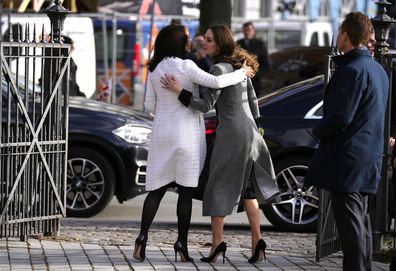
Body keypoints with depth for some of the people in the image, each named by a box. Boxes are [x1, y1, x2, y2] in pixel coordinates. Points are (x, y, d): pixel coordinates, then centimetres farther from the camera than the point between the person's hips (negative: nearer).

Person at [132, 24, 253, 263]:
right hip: (186, 134, -5)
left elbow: (150, 105, 8)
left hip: (162, 134, 5)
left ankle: (143, 237, -7)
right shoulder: (185, 66, -12)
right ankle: (182, 243, 1)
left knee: (157, 189, 7)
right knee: (186, 191, 3)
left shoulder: (155, 69, 5)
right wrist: (242, 73, -6)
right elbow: (217, 82, -20)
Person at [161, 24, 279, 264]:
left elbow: (206, 105, -20)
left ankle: (217, 243, -3)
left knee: (219, 187, 0)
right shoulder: (239, 65, 11)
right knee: (247, 187, 14)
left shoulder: (219, 69, -15)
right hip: (248, 129, 8)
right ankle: (257, 242, 6)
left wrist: (179, 91, -23)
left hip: (230, 132, -8)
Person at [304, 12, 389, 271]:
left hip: (347, 160, -10)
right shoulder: (378, 70, 14)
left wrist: (318, 131, -4)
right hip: (369, 159, 10)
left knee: (351, 225, -8)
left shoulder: (352, 70, -17)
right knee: (361, 223, 15)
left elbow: (340, 117, -21)